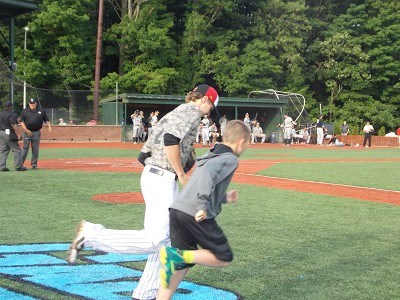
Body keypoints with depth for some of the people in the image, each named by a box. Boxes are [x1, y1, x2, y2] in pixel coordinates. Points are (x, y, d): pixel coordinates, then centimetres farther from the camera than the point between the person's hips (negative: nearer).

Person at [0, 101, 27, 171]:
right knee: (16, 149, -2)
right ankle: (18, 166, -3)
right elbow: (14, 125, -18)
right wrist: (17, 135, -17)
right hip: (9, 134, -8)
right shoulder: (11, 114, -11)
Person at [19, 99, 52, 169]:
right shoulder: (24, 111, 4)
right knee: (25, 148, -4)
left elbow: (46, 120, 9)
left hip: (36, 132, 2)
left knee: (35, 149, 5)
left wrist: (49, 127, -8)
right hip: (27, 132, -2)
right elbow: (21, 122, 0)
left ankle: (34, 164, 12)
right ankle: (20, 164, 0)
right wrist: (26, 130, -12)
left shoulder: (41, 111, 8)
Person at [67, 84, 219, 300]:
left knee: (165, 239, 12)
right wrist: (181, 174, -14)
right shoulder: (192, 111, -3)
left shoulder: (176, 113, 23)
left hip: (153, 174, 10)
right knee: (155, 240, -15)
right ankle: (91, 234, -12)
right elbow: (171, 140, -23)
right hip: (163, 179, -10)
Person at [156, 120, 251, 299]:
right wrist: (204, 206, -22)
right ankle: (178, 256, -11)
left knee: (183, 263, 16)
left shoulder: (209, 156, 25)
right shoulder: (230, 159, 0)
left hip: (177, 209, 8)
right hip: (197, 215, -8)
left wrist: (224, 198, 36)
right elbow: (209, 172, -21)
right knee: (224, 258, 7)